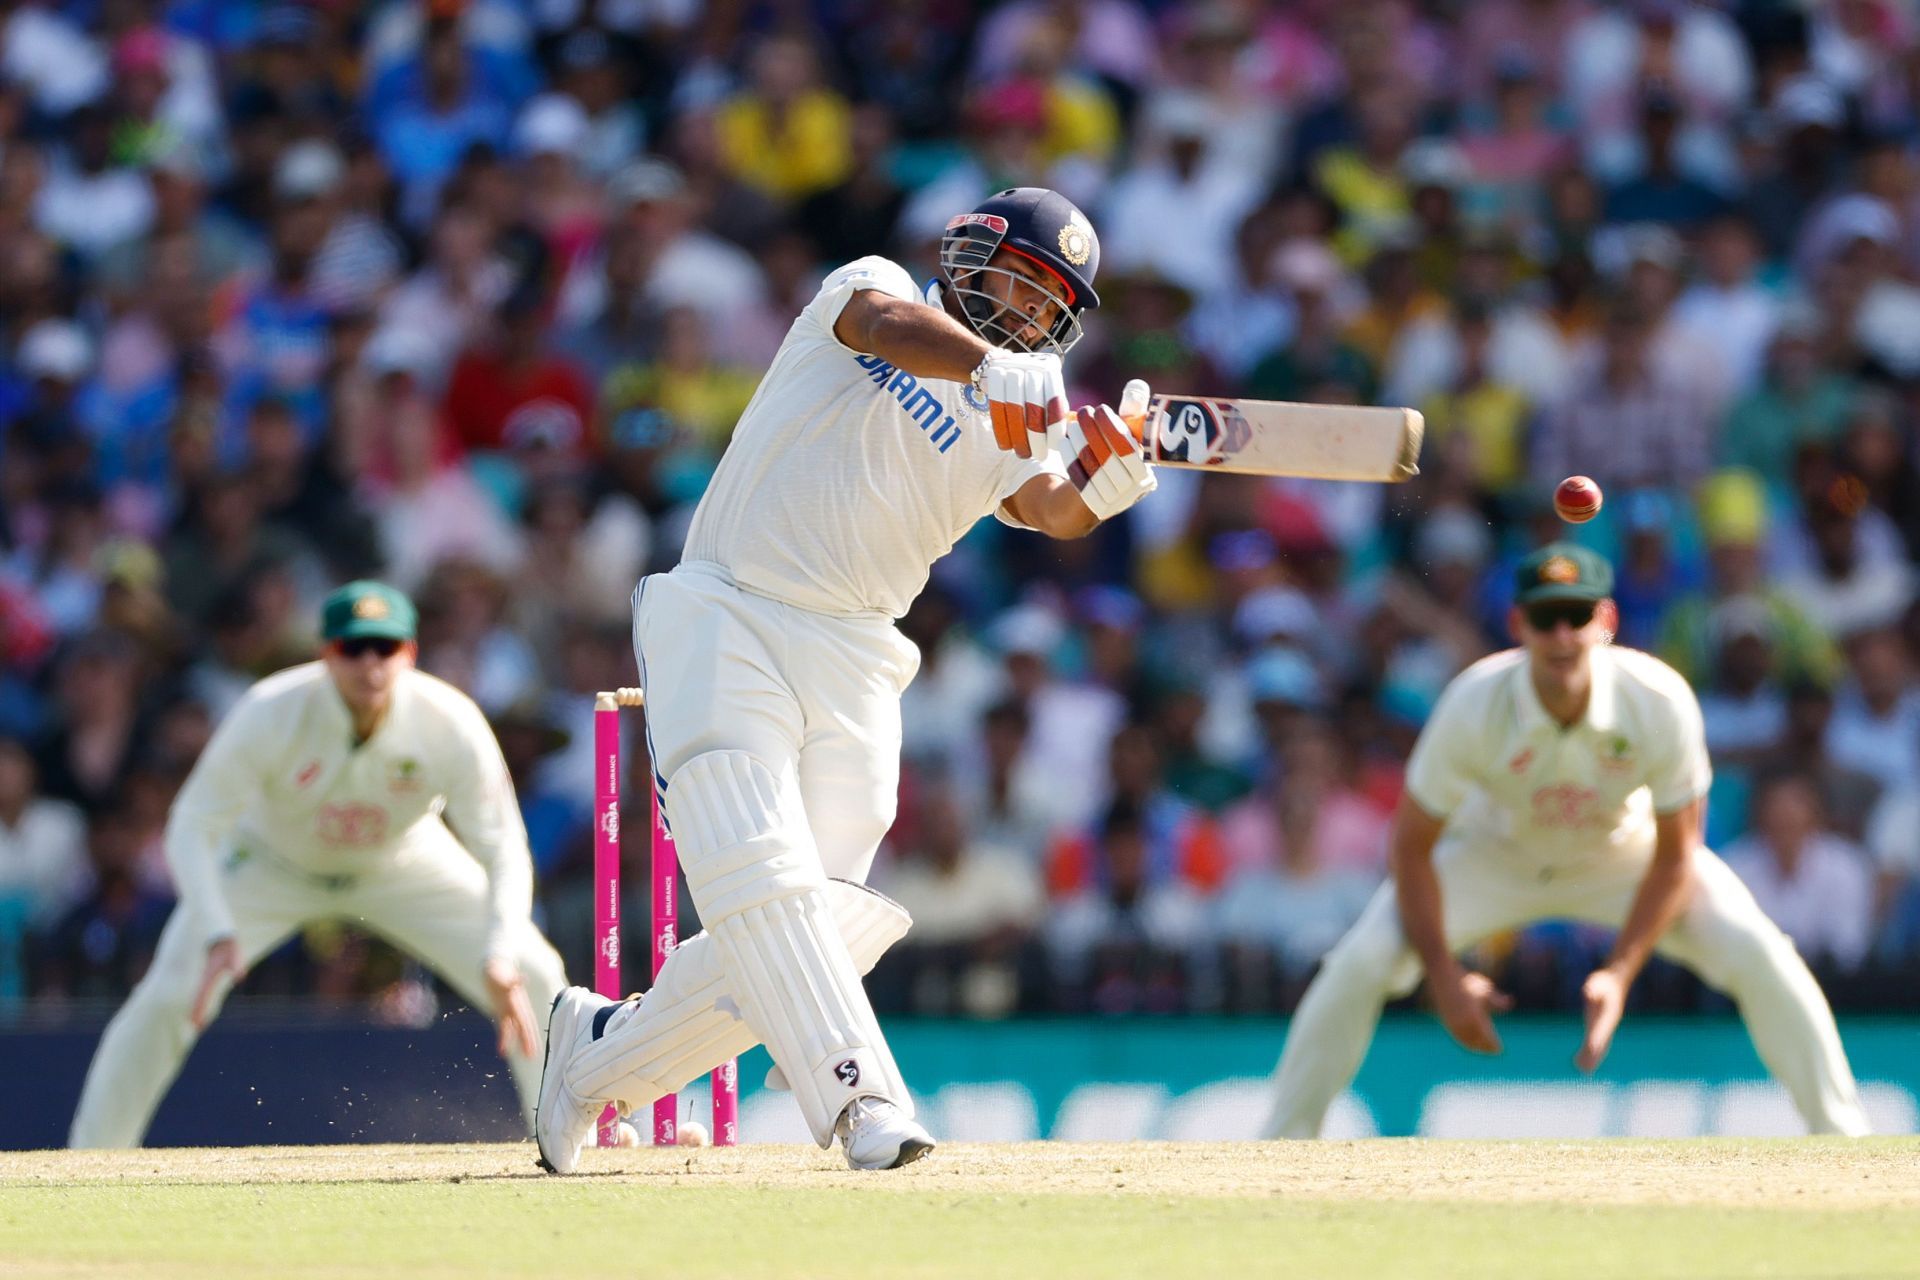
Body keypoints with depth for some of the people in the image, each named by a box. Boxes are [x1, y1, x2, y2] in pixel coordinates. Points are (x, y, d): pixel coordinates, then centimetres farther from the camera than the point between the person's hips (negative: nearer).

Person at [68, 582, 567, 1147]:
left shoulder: (451, 724, -32)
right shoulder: (269, 714, -35)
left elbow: (503, 850, -28)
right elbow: (193, 828, -31)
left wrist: (500, 960, -44)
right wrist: (216, 934, -47)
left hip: (402, 862, 2)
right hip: (272, 861, -2)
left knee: (532, 981, -10)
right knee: (171, 995, -18)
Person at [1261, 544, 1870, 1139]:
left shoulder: (1660, 701, -32)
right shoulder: (1472, 706, -33)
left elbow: (1676, 856, -19)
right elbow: (1411, 845, -20)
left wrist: (1620, 972, -26)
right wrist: (1444, 975, -24)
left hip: (1626, 852, 0)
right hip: (1497, 855, 0)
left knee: (1759, 959, -17)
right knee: (1361, 964, -19)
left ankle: (1843, 1138, 0)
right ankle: (1282, 1141, -1)